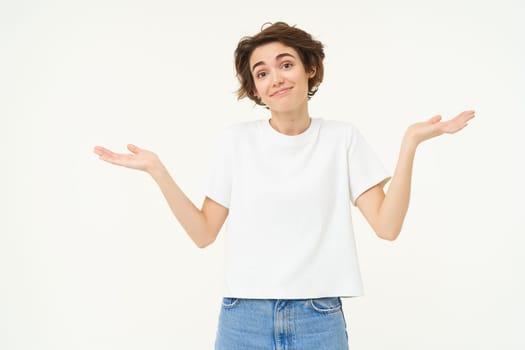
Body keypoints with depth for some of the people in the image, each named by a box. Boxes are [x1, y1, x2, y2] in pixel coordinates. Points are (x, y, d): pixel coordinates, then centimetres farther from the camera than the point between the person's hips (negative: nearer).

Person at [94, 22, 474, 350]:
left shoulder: (342, 137, 2)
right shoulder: (237, 139, 3)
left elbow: (387, 225, -7)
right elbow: (204, 233, 2)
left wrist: (410, 142, -13)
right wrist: (157, 170, -6)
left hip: (319, 319, 0)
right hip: (243, 319, 1)